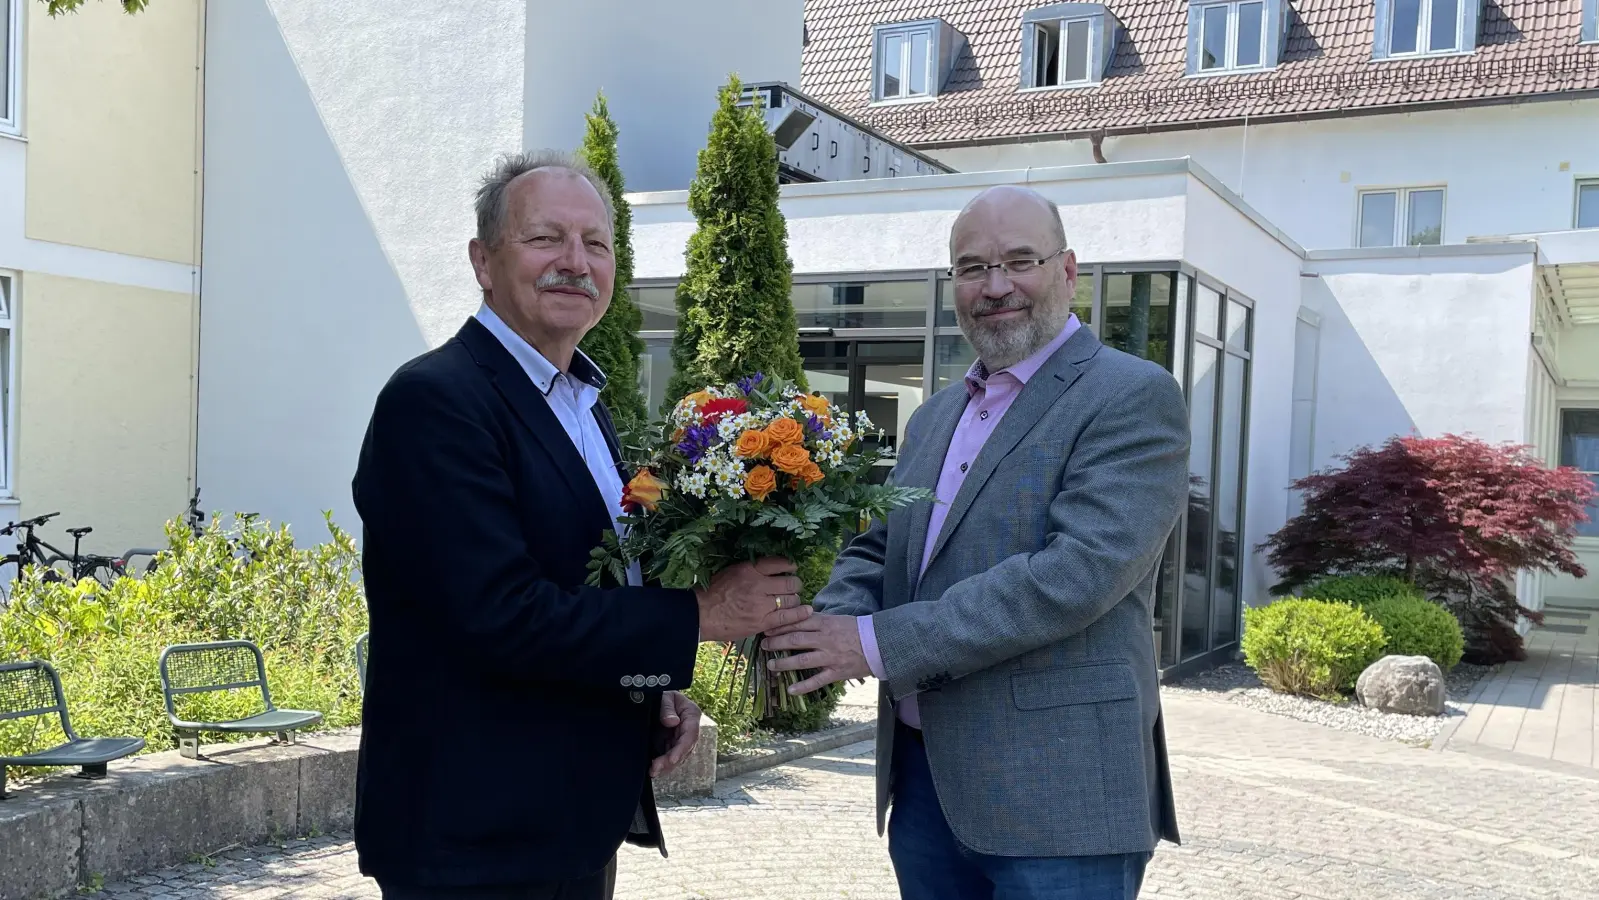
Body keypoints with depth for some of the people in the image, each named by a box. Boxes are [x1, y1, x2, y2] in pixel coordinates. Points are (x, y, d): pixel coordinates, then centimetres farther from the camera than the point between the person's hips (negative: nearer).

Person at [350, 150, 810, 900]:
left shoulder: (583, 403, 11)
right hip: (474, 839, -8)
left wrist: (659, 690, -1)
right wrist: (695, 616, -18)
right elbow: (500, 615, -24)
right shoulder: (435, 400, -17)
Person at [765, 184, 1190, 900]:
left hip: (1055, 791, -6)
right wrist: (831, 624, -10)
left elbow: (1081, 570, -21)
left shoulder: (1133, 397, -9)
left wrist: (879, 643, -21)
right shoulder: (935, 416, 15)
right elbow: (876, 549, 13)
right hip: (923, 778, 7)